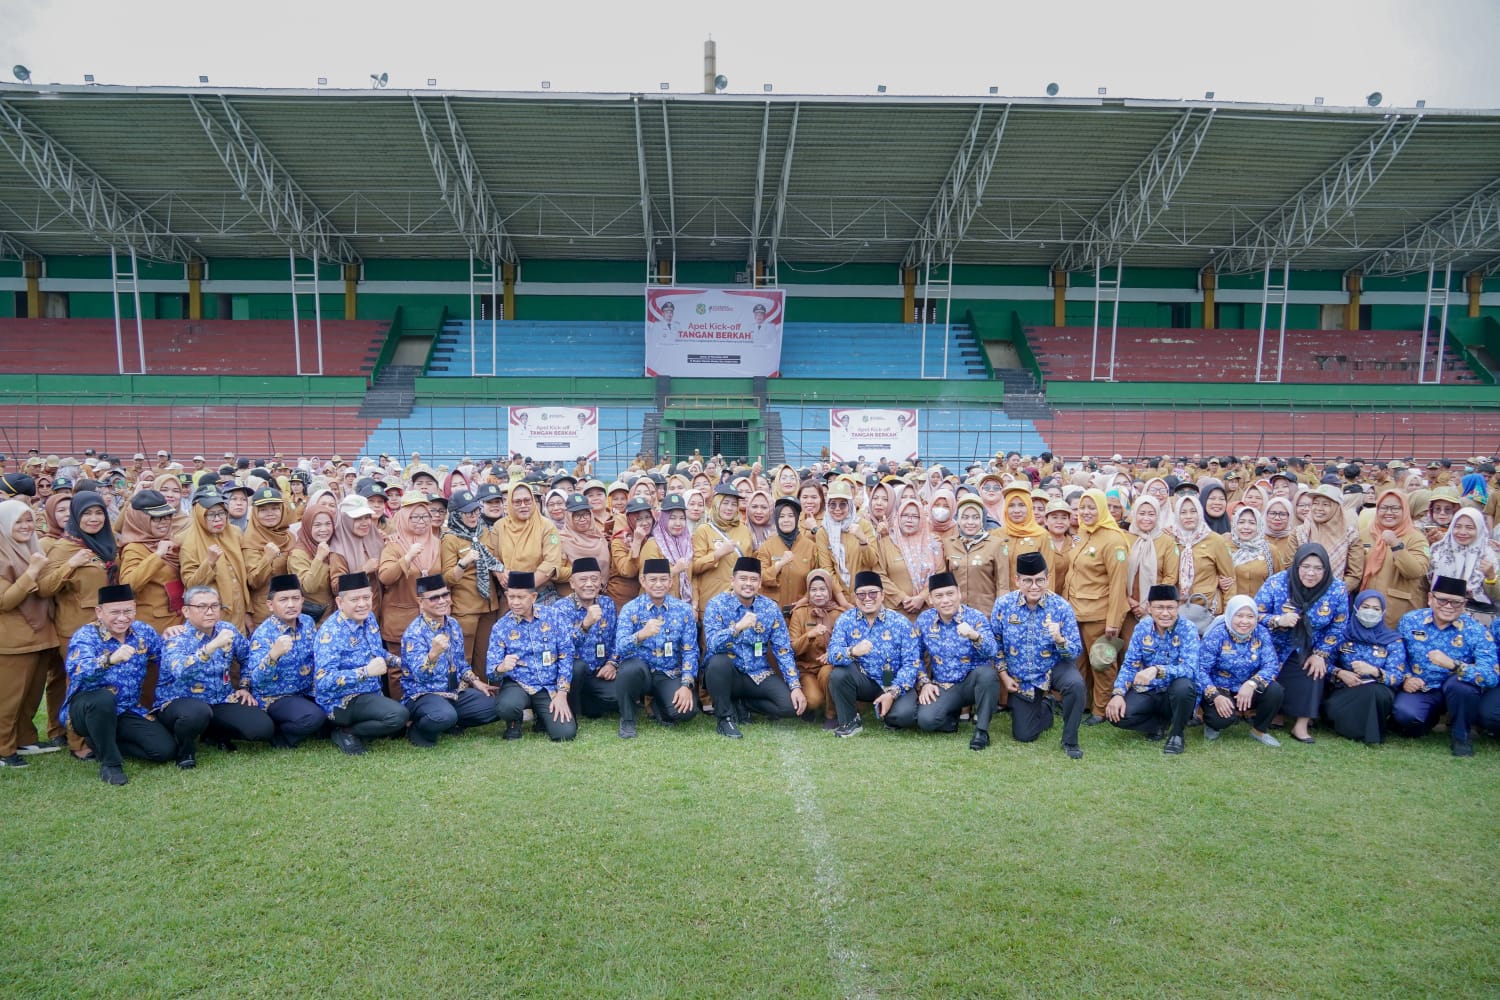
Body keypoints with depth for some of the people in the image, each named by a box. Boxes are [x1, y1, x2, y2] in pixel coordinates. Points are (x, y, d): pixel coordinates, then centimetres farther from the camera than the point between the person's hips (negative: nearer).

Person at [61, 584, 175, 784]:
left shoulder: (143, 631, -1)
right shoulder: (85, 636, -17)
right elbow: (77, 671, -38)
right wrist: (110, 659, -55)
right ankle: (110, 763, -20)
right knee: (104, 698, -40)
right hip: (86, 709, -5)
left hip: (128, 711, 5)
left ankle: (105, 743, 13)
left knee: (165, 749, -13)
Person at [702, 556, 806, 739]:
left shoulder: (770, 607, -2)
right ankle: (725, 717, -12)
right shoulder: (716, 604, -11)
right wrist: (738, 627, -41)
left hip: (758, 674, 3)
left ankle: (742, 703, 8)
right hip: (725, 673, -3)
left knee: (791, 704, -19)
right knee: (718, 661, -36)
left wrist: (796, 686, -11)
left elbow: (783, 650, -2)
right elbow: (712, 644, -25)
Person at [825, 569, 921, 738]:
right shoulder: (845, 620, -5)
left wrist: (892, 693, -25)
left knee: (904, 714, -30)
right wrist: (853, 651, -40)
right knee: (838, 674, -28)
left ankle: (888, 715, 9)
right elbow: (833, 654, -17)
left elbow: (911, 664, -14)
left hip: (895, 684, -2)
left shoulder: (901, 623, -10)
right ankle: (850, 722, -5)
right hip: (865, 681, 2)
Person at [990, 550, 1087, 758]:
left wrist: (1059, 639, -37)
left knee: (1076, 684, -36)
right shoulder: (1003, 604, -14)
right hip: (1020, 677, 2)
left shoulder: (1061, 607, -18)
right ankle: (1045, 707, 40)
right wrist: (1004, 675, -2)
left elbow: (1076, 652, -17)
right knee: (1023, 736, 5)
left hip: (1054, 667, -2)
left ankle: (1070, 740, -12)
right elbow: (996, 644, 1)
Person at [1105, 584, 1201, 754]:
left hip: (1176, 694, -3)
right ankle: (1160, 724, 8)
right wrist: (1118, 693, -19)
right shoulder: (1142, 628, -1)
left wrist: (1157, 670, -43)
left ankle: (1176, 734, -8)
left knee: (1184, 685, -37)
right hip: (1148, 692, 3)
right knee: (1115, 714, -23)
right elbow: (1129, 665, -2)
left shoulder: (1188, 629, -13)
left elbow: (1189, 669, -26)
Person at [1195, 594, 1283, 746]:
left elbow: (1272, 665, -15)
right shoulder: (1216, 635, -16)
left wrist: (1252, 683, -33)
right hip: (1219, 689, -4)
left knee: (1275, 691, -24)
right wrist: (1215, 696, -32)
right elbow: (1201, 669, -19)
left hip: (1248, 690, 4)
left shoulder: (1262, 634, -6)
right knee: (1223, 716, -32)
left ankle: (1260, 730, 4)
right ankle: (1211, 723, 8)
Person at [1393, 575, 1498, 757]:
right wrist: (1405, 678, -11)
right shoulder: (1410, 621, -3)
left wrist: (1453, 665, -40)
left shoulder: (1475, 631, -12)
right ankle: (1429, 719, 13)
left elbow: (1491, 676, -26)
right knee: (1404, 715, -30)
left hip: (1458, 692, -1)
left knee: (1461, 683, -36)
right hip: (1419, 690, 2)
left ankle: (1460, 735, -6)